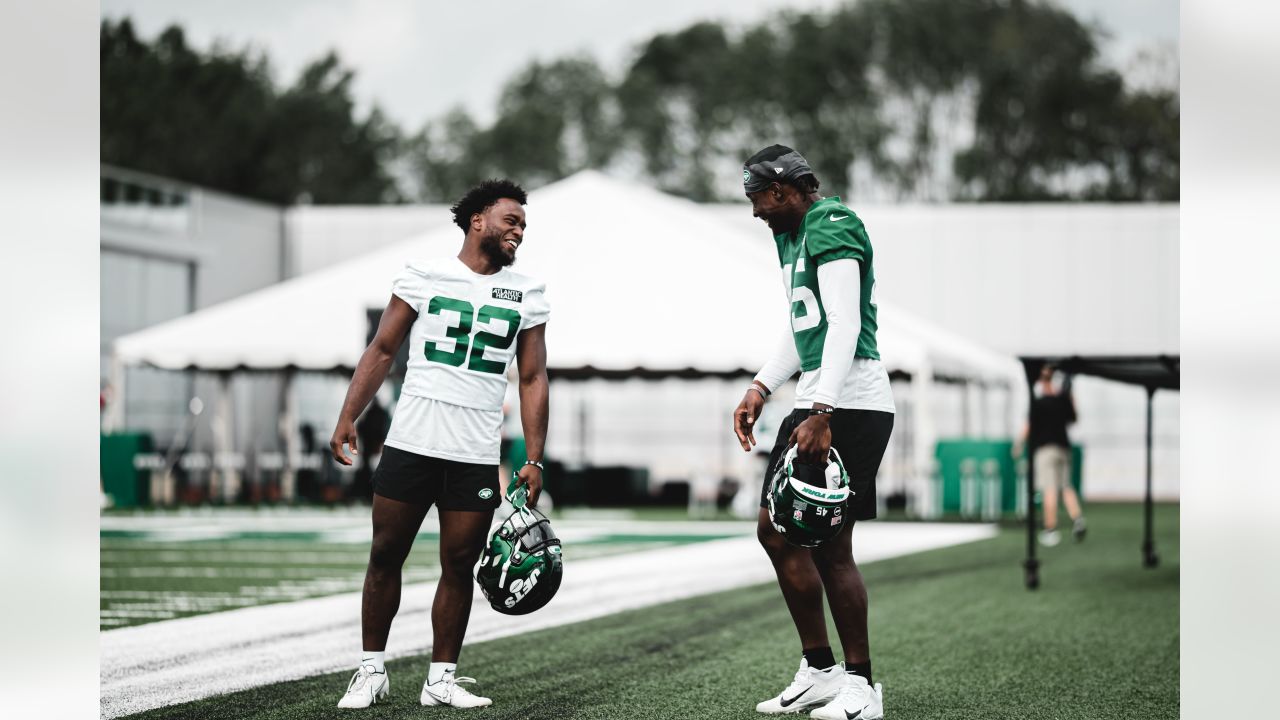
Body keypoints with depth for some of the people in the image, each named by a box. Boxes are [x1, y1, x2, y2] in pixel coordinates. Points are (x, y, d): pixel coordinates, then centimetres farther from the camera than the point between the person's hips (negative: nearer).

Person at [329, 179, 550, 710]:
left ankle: (441, 677, 10)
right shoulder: (423, 276, 3)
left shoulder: (527, 294, 9)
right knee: (386, 555, 2)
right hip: (411, 443, -1)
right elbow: (383, 350, 5)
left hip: (477, 456, 2)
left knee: (459, 565, 1)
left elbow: (533, 379, 10)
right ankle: (372, 670, 12)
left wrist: (534, 460, 4)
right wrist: (348, 418, -3)